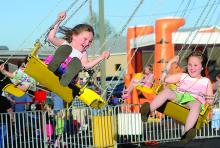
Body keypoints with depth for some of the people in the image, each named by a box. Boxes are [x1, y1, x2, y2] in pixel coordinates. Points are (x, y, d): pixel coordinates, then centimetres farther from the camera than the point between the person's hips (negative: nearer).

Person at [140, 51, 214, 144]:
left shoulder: (206, 81, 24)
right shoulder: (183, 76, 29)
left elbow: (210, 100, 21)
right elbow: (163, 79, 22)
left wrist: (209, 100, 0)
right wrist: (170, 63, 20)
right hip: (178, 96, 2)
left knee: (196, 104, -40)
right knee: (166, 90, -29)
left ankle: (186, 134, -59)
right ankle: (148, 110, -48)